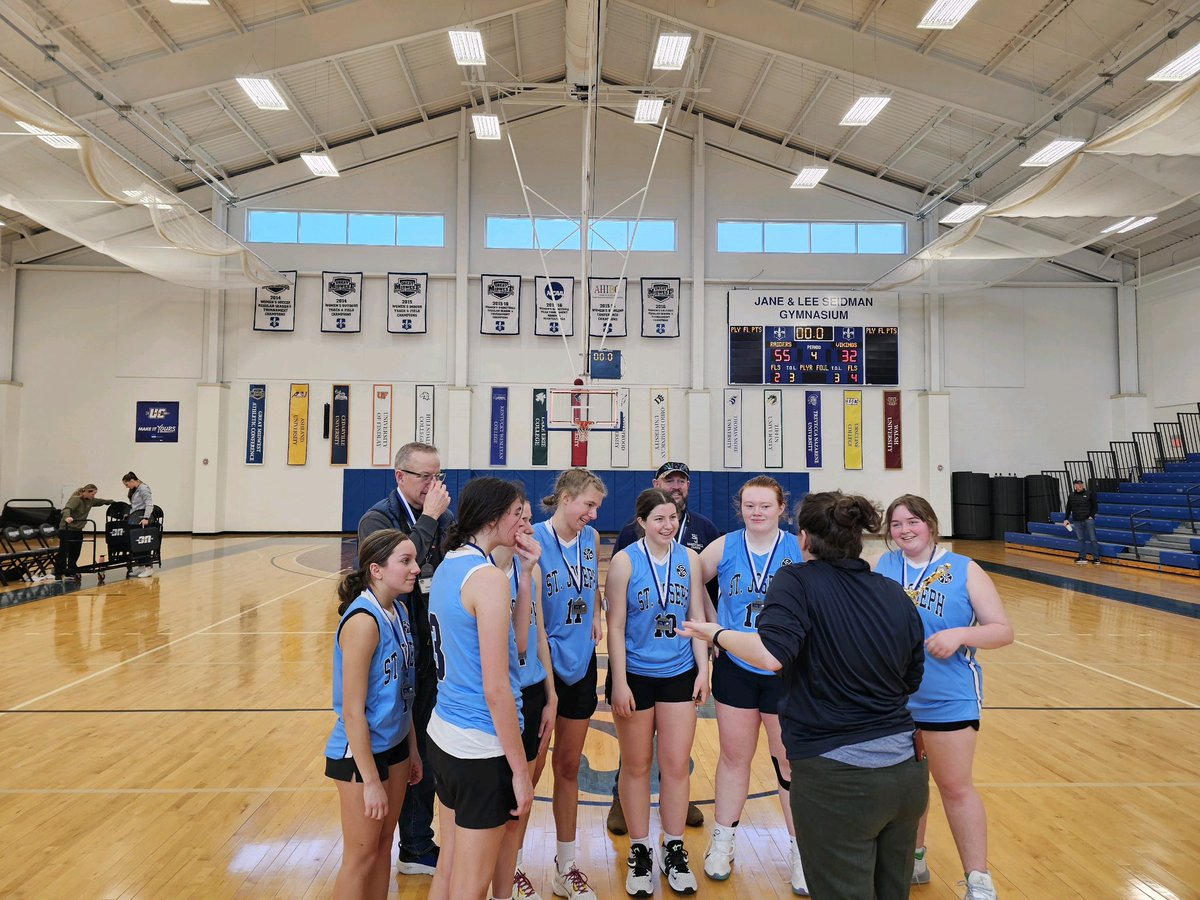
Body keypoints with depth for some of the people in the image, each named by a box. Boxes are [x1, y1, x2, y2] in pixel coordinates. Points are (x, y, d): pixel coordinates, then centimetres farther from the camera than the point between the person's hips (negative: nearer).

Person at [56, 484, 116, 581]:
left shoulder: (90, 500, 6)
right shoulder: (75, 499, -17)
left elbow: (101, 502, 24)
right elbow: (67, 509, -34)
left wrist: (113, 502, 25)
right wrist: (67, 517, -53)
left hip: (78, 530, 8)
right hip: (66, 529, -8)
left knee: (75, 553, 8)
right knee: (63, 552, -6)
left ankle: (70, 573, 16)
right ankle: (58, 574, 0)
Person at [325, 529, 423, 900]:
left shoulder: (399, 610, 0)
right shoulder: (363, 621, -25)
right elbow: (352, 711, -22)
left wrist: (412, 747, 13)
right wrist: (370, 781, -18)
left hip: (395, 745, 7)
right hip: (360, 753, -7)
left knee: (384, 844, 20)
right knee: (361, 856, 11)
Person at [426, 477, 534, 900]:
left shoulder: (447, 567, 6)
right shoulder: (489, 578, -21)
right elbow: (496, 688, -20)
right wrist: (520, 770, -14)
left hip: (442, 735, 8)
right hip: (481, 749, -8)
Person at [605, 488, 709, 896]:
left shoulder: (689, 558, -1)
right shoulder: (625, 561, -10)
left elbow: (697, 617, 5)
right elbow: (616, 627, -9)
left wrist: (703, 670, 2)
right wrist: (619, 683, -11)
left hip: (679, 674, 3)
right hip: (635, 675, -2)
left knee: (677, 764, 9)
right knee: (636, 766, 11)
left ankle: (674, 850, 28)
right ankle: (639, 851, 28)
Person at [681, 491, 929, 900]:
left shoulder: (798, 581, -12)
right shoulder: (896, 594, 5)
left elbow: (771, 654, -27)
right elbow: (911, 680, 14)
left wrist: (716, 633, -12)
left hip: (836, 778, -6)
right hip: (908, 771, 7)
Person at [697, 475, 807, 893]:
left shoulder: (800, 550, -10)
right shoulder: (724, 547, -5)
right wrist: (714, 625, 2)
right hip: (735, 667, 2)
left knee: (791, 763, 10)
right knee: (734, 756, 14)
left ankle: (801, 851, 29)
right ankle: (722, 842, 32)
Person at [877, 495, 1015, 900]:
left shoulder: (964, 570, -7)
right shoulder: (883, 566, 2)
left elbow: (1003, 631, -7)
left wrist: (960, 635, -24)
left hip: (948, 699, -3)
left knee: (956, 788, 7)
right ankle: (912, 860, 36)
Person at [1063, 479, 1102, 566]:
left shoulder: (1089, 494, 1)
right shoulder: (1071, 496, 8)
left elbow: (1094, 506, 5)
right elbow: (1068, 509, 14)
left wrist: (1091, 516, -6)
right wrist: (1066, 519, 8)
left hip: (1088, 519, -3)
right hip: (1077, 521, 3)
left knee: (1092, 539, -4)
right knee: (1080, 539, 4)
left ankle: (1096, 558, 2)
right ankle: (1082, 558, 9)